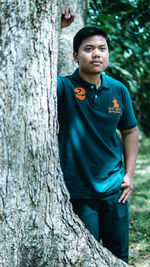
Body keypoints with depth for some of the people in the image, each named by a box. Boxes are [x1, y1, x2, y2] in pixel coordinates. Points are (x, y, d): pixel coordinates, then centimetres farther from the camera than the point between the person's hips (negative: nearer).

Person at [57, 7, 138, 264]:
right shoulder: (64, 88, -10)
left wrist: (129, 173, 7)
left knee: (119, 254, 17)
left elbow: (130, 131, 13)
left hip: (114, 187, 4)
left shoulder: (118, 90, 2)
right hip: (78, 190, -4)